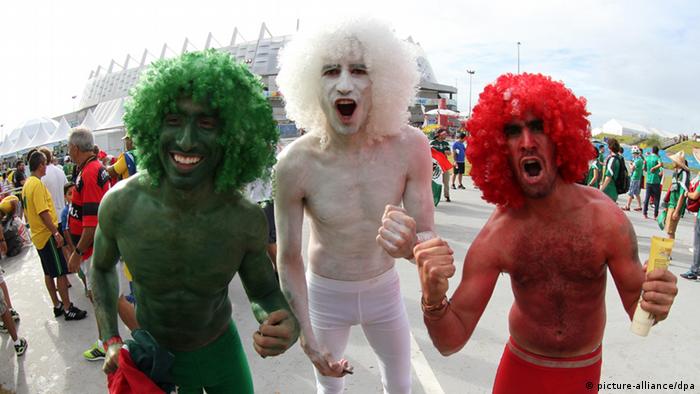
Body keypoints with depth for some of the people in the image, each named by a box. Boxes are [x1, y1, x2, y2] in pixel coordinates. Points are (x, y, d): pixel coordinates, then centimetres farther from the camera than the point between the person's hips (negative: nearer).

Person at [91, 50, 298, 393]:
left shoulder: (247, 220, -26)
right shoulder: (120, 204, -24)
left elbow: (263, 291, -10)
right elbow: (102, 267, -2)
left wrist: (284, 322, -31)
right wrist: (111, 340, -9)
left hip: (220, 348, 0)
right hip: (153, 352, 0)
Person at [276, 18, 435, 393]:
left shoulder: (410, 146, -22)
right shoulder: (295, 163, -25)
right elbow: (288, 259, -14)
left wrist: (409, 245, -41)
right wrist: (308, 339, -13)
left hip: (384, 288, 2)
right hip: (325, 292, -1)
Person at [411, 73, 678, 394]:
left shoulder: (607, 219, -23)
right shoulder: (495, 238, -24)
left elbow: (636, 306, -10)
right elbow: (451, 342, -21)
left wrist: (653, 306, -34)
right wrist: (434, 301, -43)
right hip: (520, 368, 0)